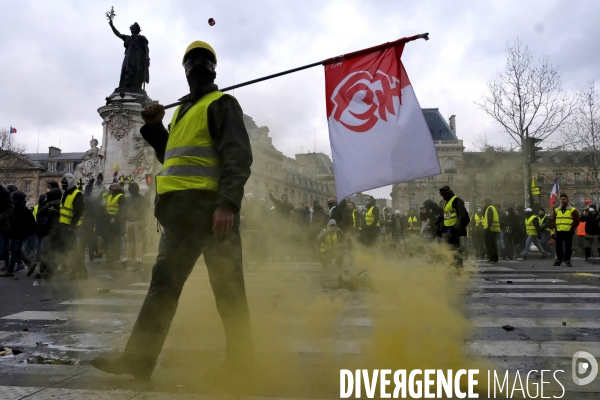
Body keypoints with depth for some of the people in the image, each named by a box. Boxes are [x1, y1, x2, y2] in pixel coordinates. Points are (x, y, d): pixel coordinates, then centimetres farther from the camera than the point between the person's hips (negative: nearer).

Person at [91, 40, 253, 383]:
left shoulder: (222, 104, 1)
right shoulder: (183, 110, 27)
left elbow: (239, 156, -13)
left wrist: (228, 203, -26)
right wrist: (155, 128, 16)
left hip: (211, 206, -8)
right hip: (182, 208, 9)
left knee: (226, 286, -4)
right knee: (164, 282, 9)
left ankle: (240, 363, 7)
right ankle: (138, 358, 17)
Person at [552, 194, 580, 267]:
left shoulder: (573, 210, 2)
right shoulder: (556, 210, 12)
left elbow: (576, 221, 2)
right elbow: (553, 220, 19)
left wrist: (572, 228, -4)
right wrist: (555, 227, 7)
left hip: (568, 232, -3)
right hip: (559, 232, 3)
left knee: (568, 247, 0)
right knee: (558, 247, 4)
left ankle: (568, 260, 8)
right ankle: (558, 260, 12)